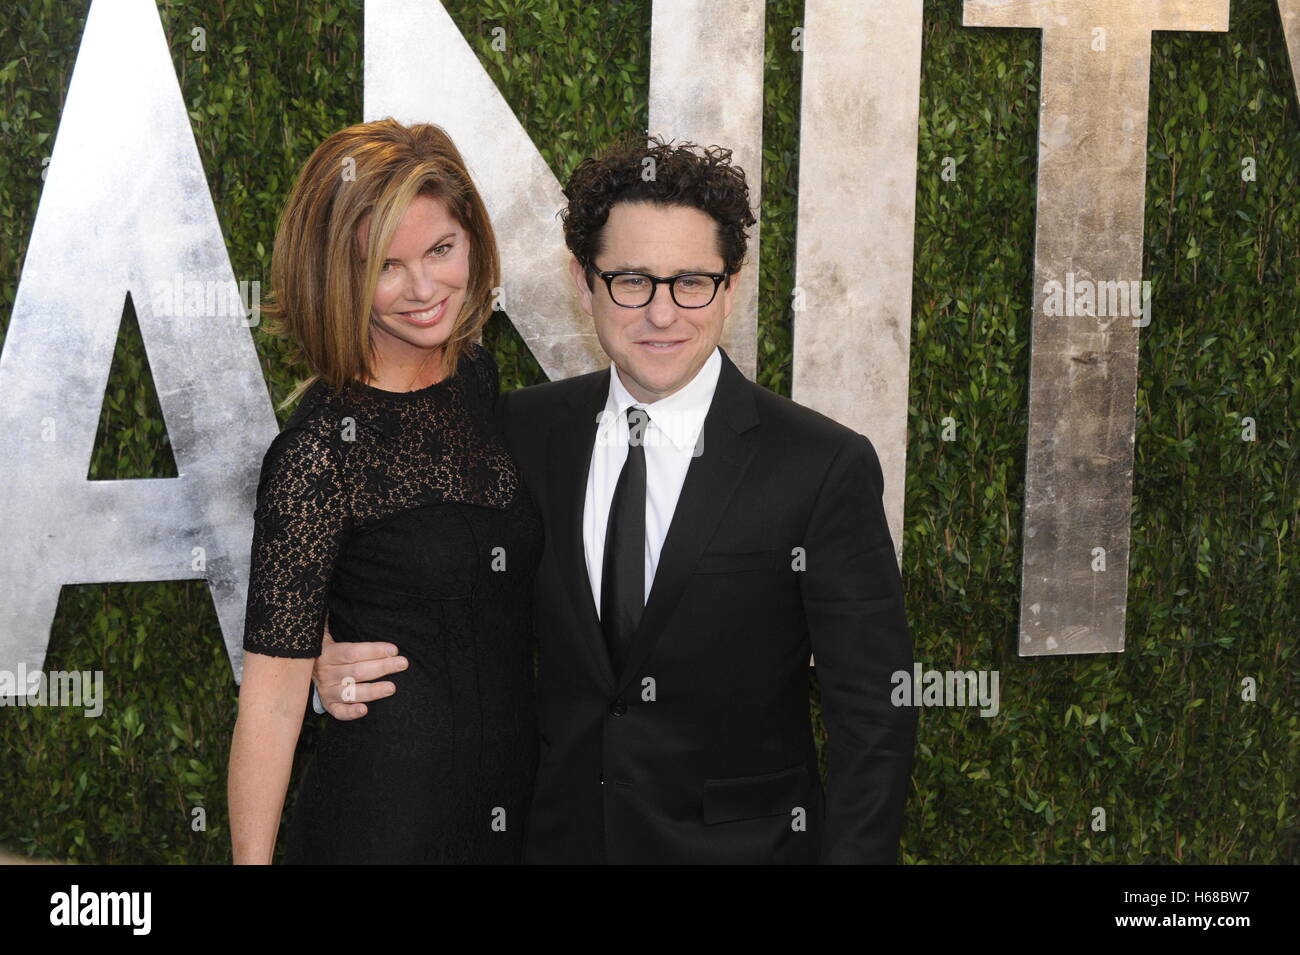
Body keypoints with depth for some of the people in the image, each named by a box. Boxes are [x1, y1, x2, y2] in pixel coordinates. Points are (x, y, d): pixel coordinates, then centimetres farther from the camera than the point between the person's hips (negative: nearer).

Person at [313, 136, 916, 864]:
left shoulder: (825, 468, -14)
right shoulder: (523, 430, -2)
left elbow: (875, 720, -13)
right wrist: (338, 657, -8)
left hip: (739, 841, -3)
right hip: (551, 835, 4)